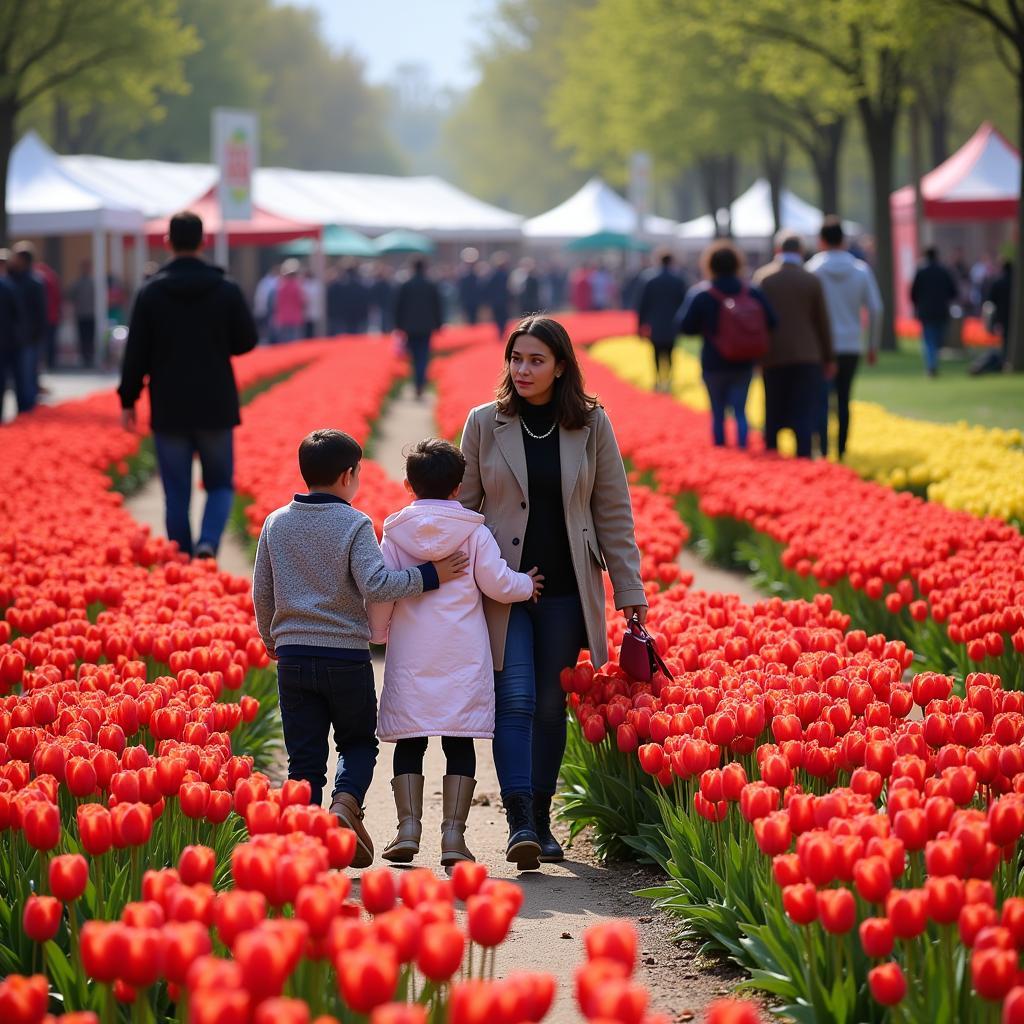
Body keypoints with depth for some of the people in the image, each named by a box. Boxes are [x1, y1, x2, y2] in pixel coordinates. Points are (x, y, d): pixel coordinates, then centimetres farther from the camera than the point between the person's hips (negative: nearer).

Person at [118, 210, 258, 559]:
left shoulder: (151, 292, -5)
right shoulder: (226, 290, -5)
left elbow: (136, 353, -4)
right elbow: (246, 341, 2)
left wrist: (128, 400, 5)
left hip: (170, 410, 0)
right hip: (216, 407, 0)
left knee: (176, 493, 7)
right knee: (220, 484, 12)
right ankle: (208, 541, -13)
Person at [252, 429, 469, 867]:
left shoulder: (276, 523, 6)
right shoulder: (354, 524, -8)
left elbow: (261, 593, 11)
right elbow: (375, 585, -19)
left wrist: (271, 638, 26)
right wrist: (429, 576, -11)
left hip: (293, 654, 3)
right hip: (346, 656, -3)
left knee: (304, 757, 7)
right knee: (359, 742, 14)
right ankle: (345, 804, -13)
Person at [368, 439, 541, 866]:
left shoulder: (396, 532, 2)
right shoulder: (474, 531, -1)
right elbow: (497, 583, -2)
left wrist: (377, 633, 19)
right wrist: (526, 586, 19)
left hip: (410, 655, 1)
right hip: (463, 655, -1)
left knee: (409, 743, 6)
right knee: (459, 744, 2)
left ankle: (409, 828, -4)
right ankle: (453, 833, -5)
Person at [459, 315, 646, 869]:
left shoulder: (591, 425, 1)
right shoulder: (484, 423, 1)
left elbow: (613, 512, 5)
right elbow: (464, 508, 6)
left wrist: (630, 589, 2)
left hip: (565, 589, 1)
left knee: (551, 704, 7)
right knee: (515, 699, -12)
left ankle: (541, 817, 18)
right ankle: (519, 821, -18)